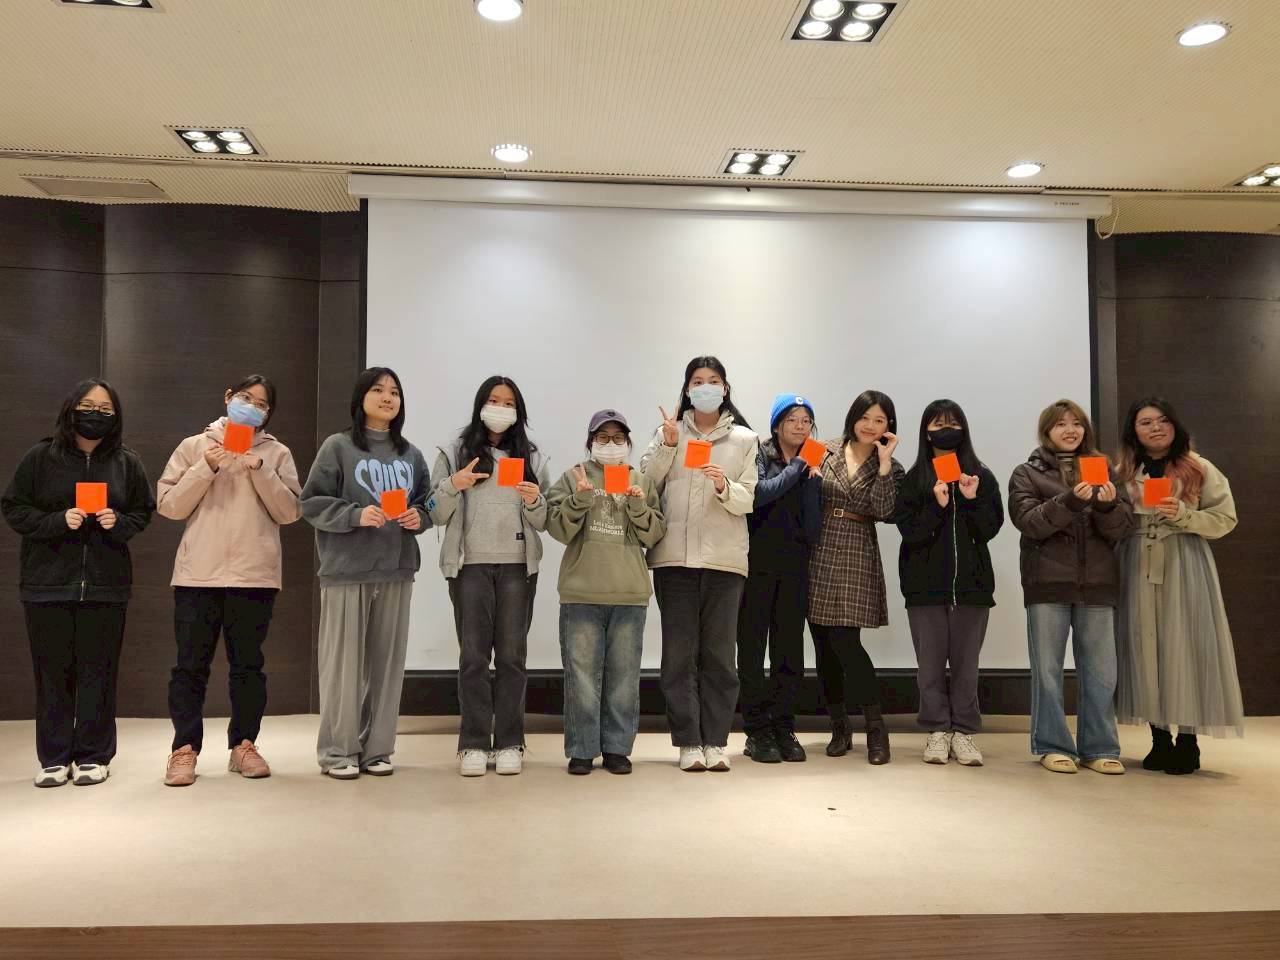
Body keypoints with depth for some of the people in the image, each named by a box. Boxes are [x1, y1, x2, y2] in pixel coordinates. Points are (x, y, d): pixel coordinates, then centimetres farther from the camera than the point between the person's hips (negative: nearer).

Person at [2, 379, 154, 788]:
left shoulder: (127, 462, 6)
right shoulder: (41, 457, 1)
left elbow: (144, 512, 12)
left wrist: (119, 522, -9)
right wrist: (58, 521, -14)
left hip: (105, 584, 1)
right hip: (47, 582, -1)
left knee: (98, 672, 3)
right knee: (52, 672, 4)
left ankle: (93, 756, 15)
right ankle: (54, 758, 15)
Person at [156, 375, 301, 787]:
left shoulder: (277, 453, 9)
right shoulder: (194, 446, 9)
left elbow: (289, 511, 0)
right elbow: (168, 505, 2)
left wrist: (260, 470, -11)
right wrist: (206, 468, -10)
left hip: (255, 575, 0)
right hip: (198, 574, 0)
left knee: (248, 664, 8)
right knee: (191, 665, 2)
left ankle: (243, 745, 18)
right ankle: (184, 749, 11)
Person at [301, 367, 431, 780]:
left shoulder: (411, 454, 11)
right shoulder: (337, 446, 0)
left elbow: (428, 503, 18)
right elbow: (312, 502, -3)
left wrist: (418, 517, -4)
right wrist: (355, 515, -17)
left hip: (396, 571, 4)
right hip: (346, 571, -4)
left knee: (387, 662, 7)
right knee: (344, 663, 0)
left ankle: (377, 749, 18)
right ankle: (337, 751, 12)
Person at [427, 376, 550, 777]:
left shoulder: (532, 457, 12)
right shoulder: (454, 453, 7)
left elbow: (544, 522, 11)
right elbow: (437, 514, 4)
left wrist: (534, 501, -9)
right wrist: (452, 485, -13)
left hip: (518, 566, 1)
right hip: (470, 564, -1)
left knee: (512, 655, 3)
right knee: (473, 655, -1)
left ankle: (509, 743, 10)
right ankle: (473, 744, 6)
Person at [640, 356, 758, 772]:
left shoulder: (744, 439, 10)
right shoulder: (668, 433, 12)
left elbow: (747, 500, 3)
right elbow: (645, 484, 3)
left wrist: (724, 486, -16)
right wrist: (667, 444, -8)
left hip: (724, 559, 0)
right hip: (674, 556, 0)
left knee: (719, 654, 1)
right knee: (679, 653, 0)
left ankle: (716, 741, 9)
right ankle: (688, 742, 7)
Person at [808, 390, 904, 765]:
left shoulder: (890, 467, 5)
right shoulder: (826, 451, 7)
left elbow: (883, 511, -12)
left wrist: (884, 463, -13)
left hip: (856, 557, -2)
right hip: (818, 553, 2)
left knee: (845, 640, -12)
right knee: (823, 644, 5)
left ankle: (875, 727, 3)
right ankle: (839, 726, 20)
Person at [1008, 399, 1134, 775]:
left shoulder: (1103, 470, 14)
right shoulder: (1026, 473, 7)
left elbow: (1121, 529, 6)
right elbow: (1028, 521, -8)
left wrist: (1108, 505, -15)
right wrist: (1070, 501, -21)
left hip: (1097, 582, 2)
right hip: (1048, 582, -2)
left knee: (1100, 671, 4)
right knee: (1048, 670, 2)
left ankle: (1100, 748, 15)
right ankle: (1052, 746, 11)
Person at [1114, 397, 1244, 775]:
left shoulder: (1200, 469, 4)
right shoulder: (1124, 472, 10)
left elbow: (1225, 518, 0)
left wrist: (1182, 515, -12)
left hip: (1184, 566, -2)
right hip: (1138, 567, 2)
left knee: (1184, 645, -5)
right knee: (1145, 646, 2)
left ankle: (1188, 742, 5)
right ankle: (1160, 740, 12)